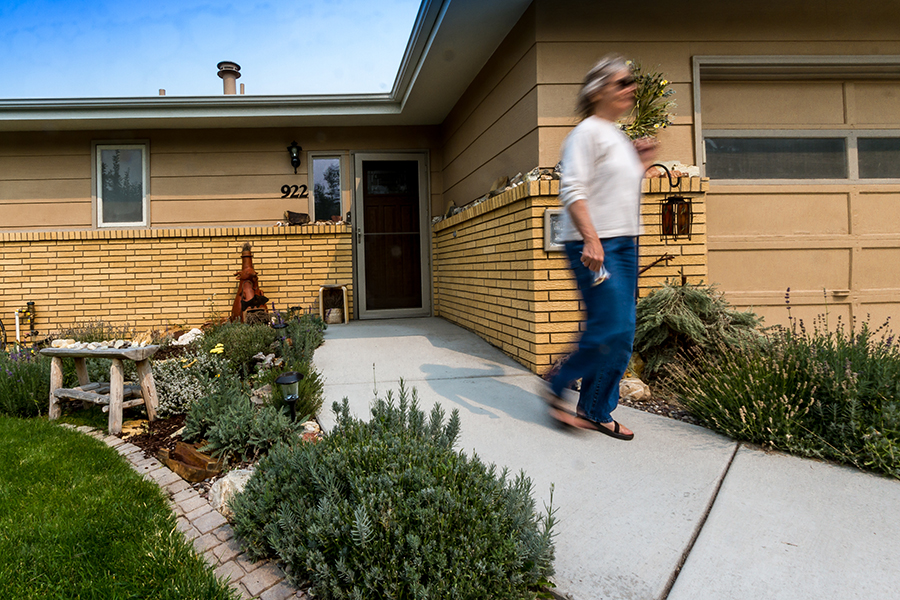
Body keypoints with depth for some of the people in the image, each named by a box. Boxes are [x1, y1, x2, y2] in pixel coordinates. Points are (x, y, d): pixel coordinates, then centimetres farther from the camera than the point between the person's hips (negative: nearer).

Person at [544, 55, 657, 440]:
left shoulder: (619, 137, 22)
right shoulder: (587, 132, -4)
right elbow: (572, 190, -16)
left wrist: (642, 164, 16)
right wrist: (591, 240, -25)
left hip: (624, 244, 9)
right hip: (593, 244, -9)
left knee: (621, 334, 6)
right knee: (610, 329, -13)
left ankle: (596, 412, 17)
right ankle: (558, 388, 8)